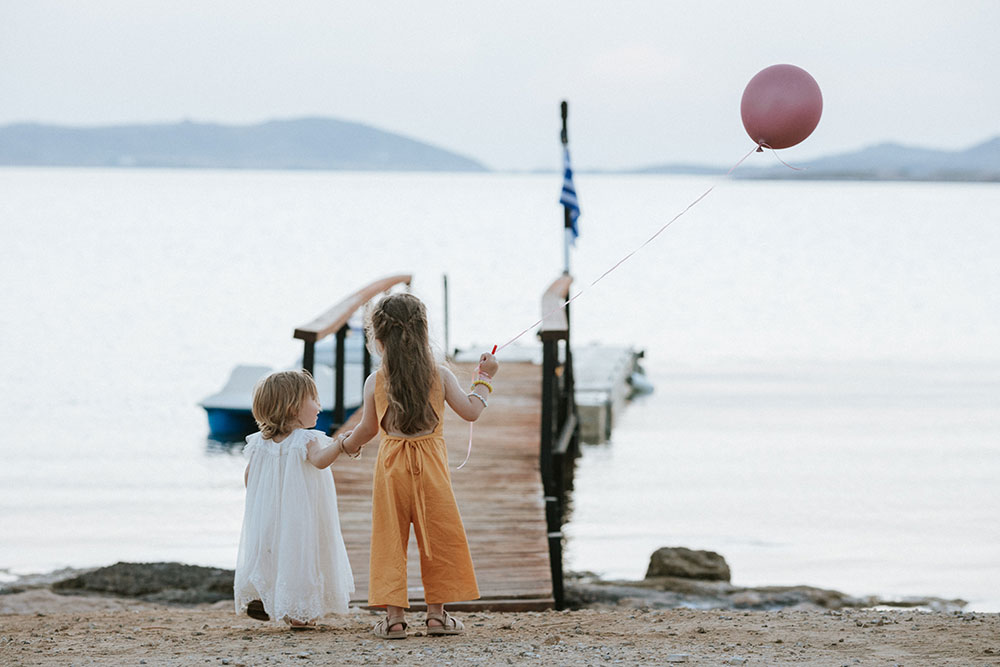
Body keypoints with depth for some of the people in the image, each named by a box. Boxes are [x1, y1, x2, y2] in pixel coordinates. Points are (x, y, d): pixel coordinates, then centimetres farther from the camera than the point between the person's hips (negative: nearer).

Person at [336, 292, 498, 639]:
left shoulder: (375, 382, -3)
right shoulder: (440, 375, -2)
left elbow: (368, 428, 6)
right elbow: (470, 411, 0)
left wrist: (348, 444, 28)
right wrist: (484, 378, 15)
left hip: (391, 467, 0)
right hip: (431, 467, 0)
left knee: (390, 539, 6)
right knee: (437, 537, 9)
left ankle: (394, 615, 3)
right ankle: (437, 613, 10)